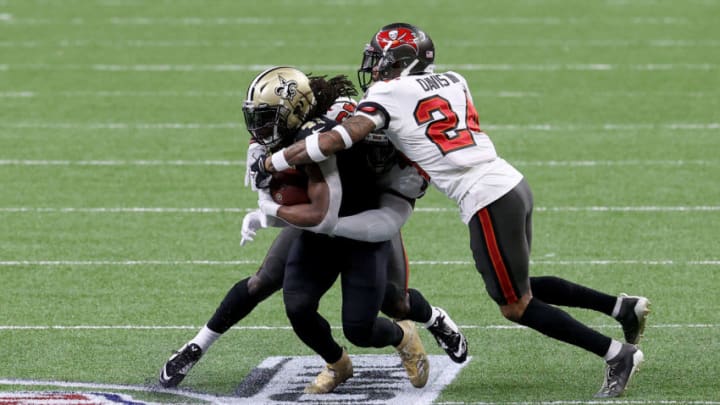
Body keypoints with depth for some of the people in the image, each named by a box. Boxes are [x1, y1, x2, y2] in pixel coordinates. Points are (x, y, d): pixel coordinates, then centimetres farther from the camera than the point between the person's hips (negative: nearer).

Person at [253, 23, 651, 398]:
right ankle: (623, 306, 21)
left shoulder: (387, 95, -4)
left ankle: (618, 355, 6)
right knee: (518, 288, 24)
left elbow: (335, 141, -12)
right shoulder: (453, 81, 15)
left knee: (516, 306, 6)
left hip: (487, 202, -8)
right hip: (512, 184, 8)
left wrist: (271, 163, -3)